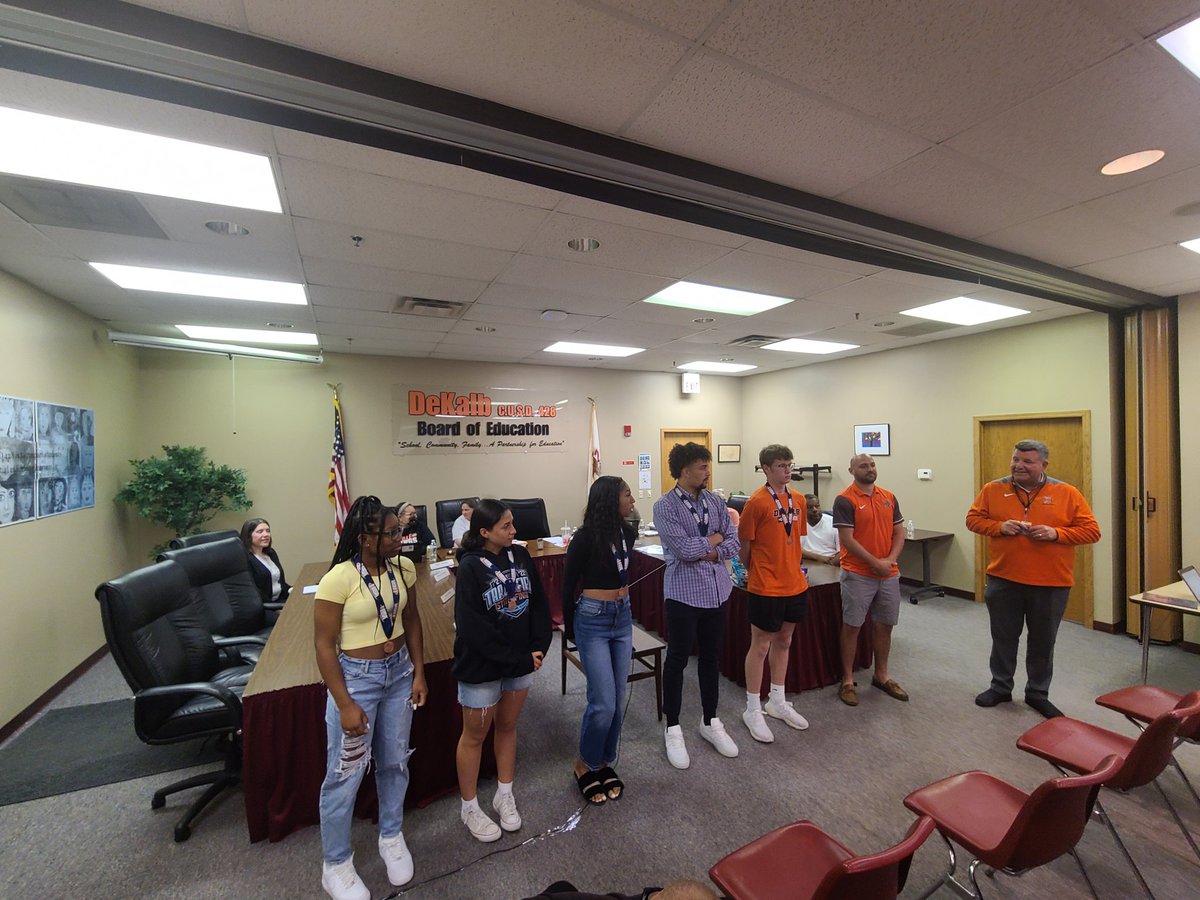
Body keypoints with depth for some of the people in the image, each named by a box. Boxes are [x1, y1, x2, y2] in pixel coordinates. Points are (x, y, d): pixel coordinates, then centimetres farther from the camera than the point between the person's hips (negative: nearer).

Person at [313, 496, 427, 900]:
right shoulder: (339, 579, -22)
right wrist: (345, 704, -15)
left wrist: (419, 672, 4)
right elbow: (324, 645, -16)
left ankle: (391, 837, 44)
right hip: (355, 677, -5)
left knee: (395, 762, 19)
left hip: (398, 671, 5)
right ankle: (335, 864, 36)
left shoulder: (403, 569, -6)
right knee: (345, 774, 10)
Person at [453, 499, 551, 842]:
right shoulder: (471, 567, -21)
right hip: (481, 666, -5)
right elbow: (473, 629, -22)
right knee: (475, 735, 15)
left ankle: (504, 796, 43)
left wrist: (537, 648, -13)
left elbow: (539, 604, -1)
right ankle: (470, 808, 38)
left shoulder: (520, 556, -5)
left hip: (521, 660, 5)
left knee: (507, 726, 22)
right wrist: (519, 659, -19)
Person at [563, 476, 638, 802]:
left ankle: (604, 762, 33)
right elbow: (568, 585, -6)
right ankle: (584, 764, 24)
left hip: (623, 617, 6)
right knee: (604, 703, -3)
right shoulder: (585, 537, -17)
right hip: (593, 620, -6)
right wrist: (569, 629, 5)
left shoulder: (628, 533, 0)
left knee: (617, 700, 13)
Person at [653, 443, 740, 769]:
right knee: (677, 660, 8)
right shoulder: (665, 506, -12)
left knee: (711, 658, 18)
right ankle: (673, 730, 26)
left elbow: (733, 544, 1)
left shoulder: (716, 502, 5)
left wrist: (706, 552, -15)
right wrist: (714, 539, -6)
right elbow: (683, 549, -21)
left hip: (717, 591, 5)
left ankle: (710, 723, 37)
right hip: (684, 592, -5)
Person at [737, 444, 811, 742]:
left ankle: (777, 702, 37)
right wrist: (753, 571, 3)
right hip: (766, 588, -7)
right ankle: (753, 710, 22)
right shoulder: (757, 502, -17)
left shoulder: (798, 500, 5)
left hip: (794, 584, 7)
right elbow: (745, 545, -9)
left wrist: (794, 567, 13)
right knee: (761, 646, 6)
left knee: (784, 642, 19)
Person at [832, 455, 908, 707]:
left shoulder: (889, 497, 8)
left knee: (884, 625, 15)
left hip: (889, 574, 6)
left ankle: (881, 676, 31)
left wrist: (891, 559, -7)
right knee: (852, 626, 2)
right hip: (858, 575, -6)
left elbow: (899, 532, 9)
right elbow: (847, 539, -14)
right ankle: (847, 681, 14)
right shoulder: (844, 500, -11)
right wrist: (875, 563, -15)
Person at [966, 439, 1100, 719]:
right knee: (1003, 638, 14)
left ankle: (1037, 694, 33)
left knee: (1042, 642, 15)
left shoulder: (1067, 493, -3)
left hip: (1051, 584, 0)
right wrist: (999, 526, -15)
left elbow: (1091, 530, -2)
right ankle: (1000, 687, 31)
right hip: (1003, 580, 0)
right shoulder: (993, 489, -1)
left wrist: (1056, 533, -18)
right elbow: (973, 519, 3)